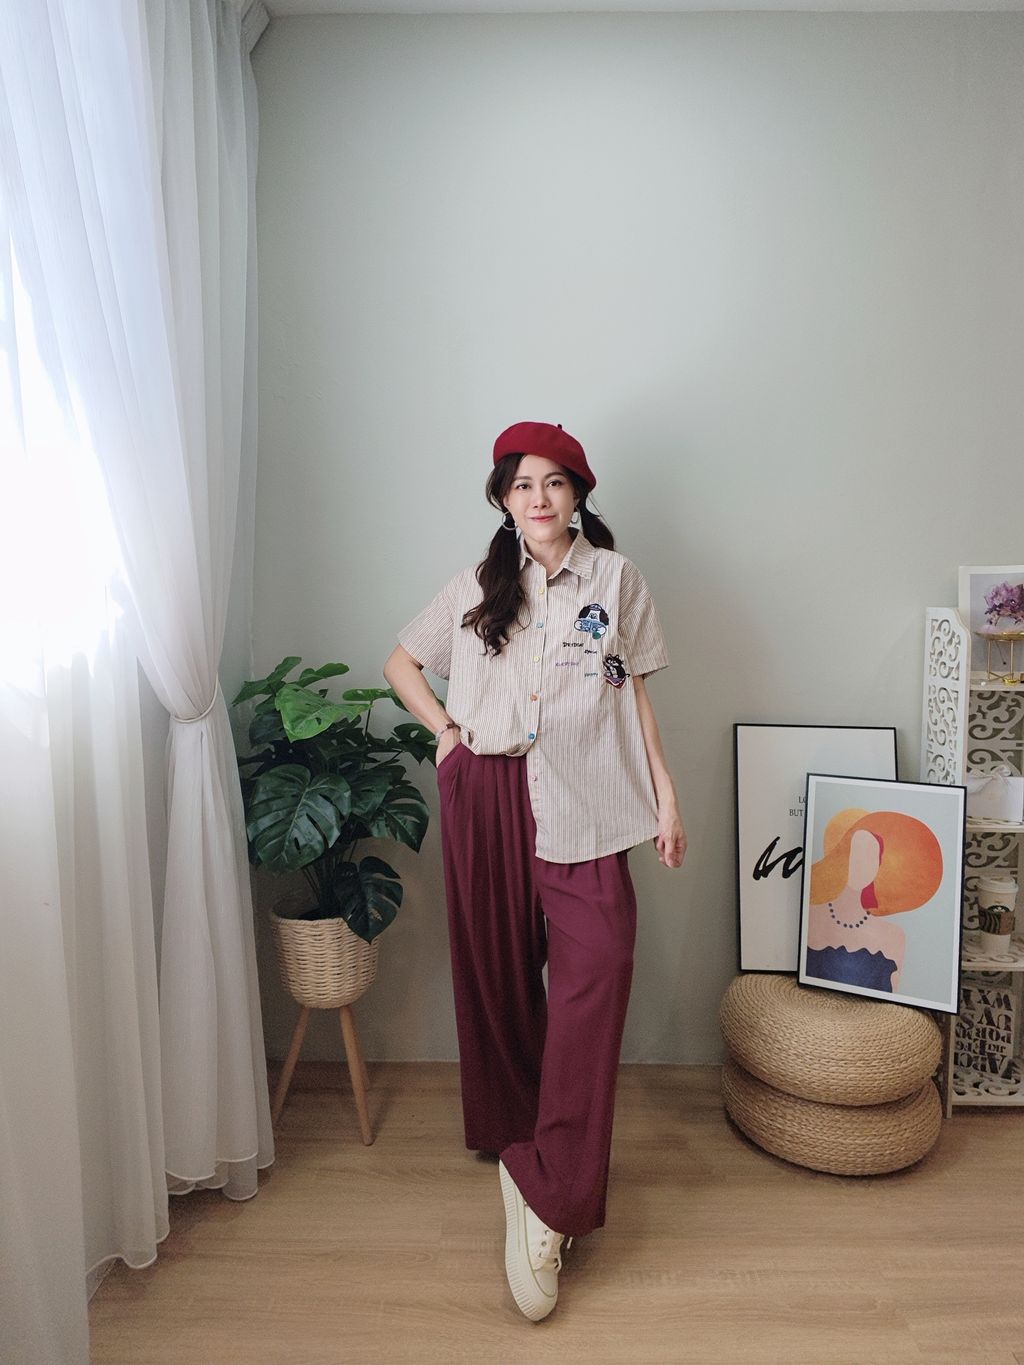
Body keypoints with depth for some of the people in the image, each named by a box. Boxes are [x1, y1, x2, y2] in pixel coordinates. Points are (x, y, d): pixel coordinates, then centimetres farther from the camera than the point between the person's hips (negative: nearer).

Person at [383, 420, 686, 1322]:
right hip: (487, 794, 2)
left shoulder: (615, 578, 7)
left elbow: (636, 694, 8)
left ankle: (545, 1188, -6)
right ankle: (513, 1129, 33)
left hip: (582, 799, -1)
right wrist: (446, 729, 4)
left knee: (597, 964, -15)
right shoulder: (479, 586, 11)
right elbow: (402, 662, 19)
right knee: (497, 968, 10)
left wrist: (666, 795, 3)